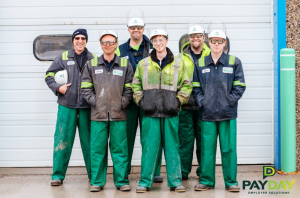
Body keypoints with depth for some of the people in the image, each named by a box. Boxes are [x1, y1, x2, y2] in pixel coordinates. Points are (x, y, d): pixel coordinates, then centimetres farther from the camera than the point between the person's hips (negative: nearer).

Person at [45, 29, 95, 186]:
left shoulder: (93, 59, 6)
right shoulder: (63, 58, 7)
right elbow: (49, 75, 12)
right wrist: (58, 88, -4)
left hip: (87, 107, 0)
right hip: (66, 105, 0)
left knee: (89, 141, 5)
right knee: (62, 141, -1)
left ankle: (93, 174, 16)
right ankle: (58, 175, 7)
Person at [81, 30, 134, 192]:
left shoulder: (125, 64, 7)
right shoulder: (92, 64, 8)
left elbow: (129, 88, 7)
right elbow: (85, 87, 10)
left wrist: (122, 103, -4)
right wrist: (94, 101, -2)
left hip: (118, 114, 0)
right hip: (98, 114, 1)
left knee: (119, 149, 2)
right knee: (97, 149, 3)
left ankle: (121, 180, 11)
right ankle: (97, 182, 12)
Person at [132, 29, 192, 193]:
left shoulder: (178, 64, 9)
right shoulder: (143, 64, 11)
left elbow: (186, 85, 13)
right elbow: (135, 84, 18)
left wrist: (179, 100, 1)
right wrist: (140, 100, 5)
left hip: (170, 112, 0)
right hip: (150, 113, 0)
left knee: (172, 147, 3)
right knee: (149, 147, 0)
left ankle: (175, 181, 10)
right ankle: (145, 182, 6)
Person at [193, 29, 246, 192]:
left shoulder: (234, 62, 5)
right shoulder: (200, 63, 10)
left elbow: (240, 86, 3)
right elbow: (195, 87, 11)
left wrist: (230, 100, -7)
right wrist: (201, 101, -2)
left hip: (228, 113, -1)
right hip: (207, 113, 1)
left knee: (229, 148, 1)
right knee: (207, 148, 4)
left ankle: (231, 181, 11)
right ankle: (206, 180, 15)